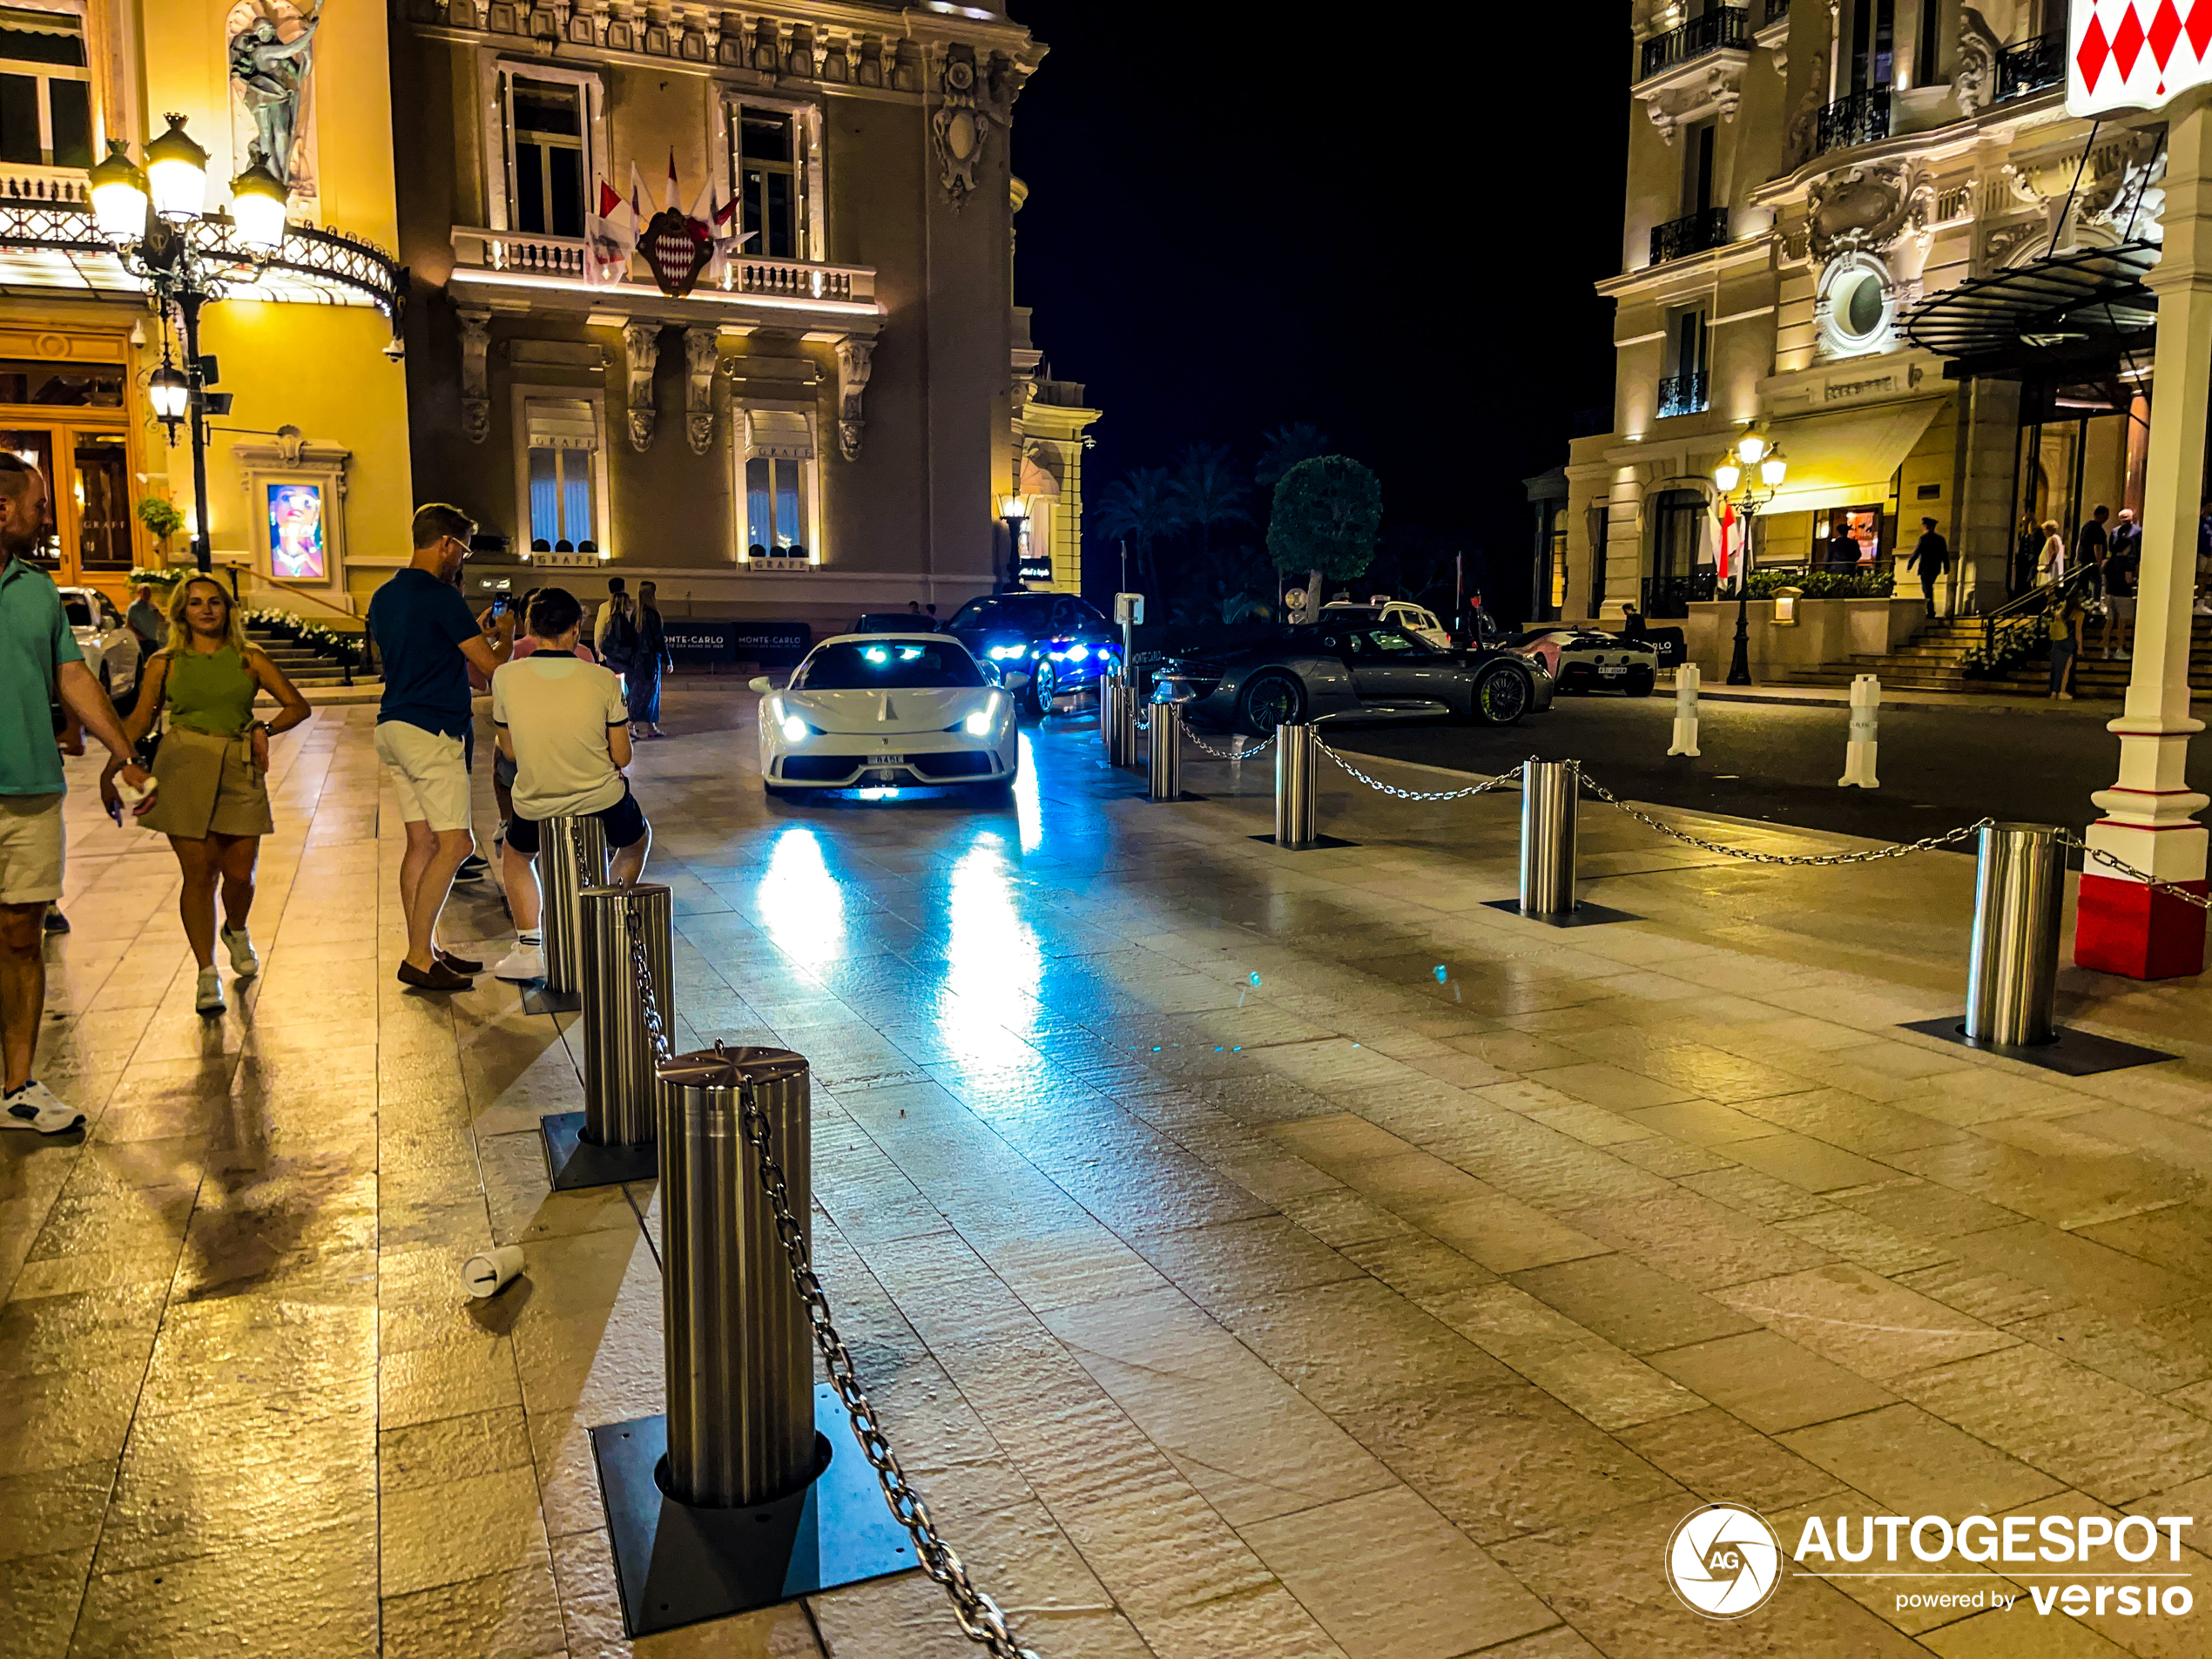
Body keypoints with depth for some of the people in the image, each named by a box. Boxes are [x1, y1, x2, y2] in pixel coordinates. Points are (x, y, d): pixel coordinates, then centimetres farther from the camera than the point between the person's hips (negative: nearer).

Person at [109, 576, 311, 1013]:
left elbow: (298, 706, 12)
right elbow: (139, 719, 10)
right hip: (184, 768, -1)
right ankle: (207, 975, 6)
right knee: (199, 874, -3)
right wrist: (113, 766, -2)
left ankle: (236, 931, 38)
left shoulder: (249, 660, 8)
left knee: (240, 873, 2)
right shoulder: (165, 664, 8)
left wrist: (264, 729, -4)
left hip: (240, 771, 1)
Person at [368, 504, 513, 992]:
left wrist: (474, 635, 31)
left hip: (392, 727, 9)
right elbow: (491, 663, -11)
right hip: (430, 731, -9)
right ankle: (419, 958, -7)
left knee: (421, 843, 11)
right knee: (454, 844, -6)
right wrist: (506, 635, 10)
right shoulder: (440, 596, -12)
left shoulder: (383, 597, 15)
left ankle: (424, 951, 14)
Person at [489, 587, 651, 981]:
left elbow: (509, 750, 2)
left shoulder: (506, 677, -11)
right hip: (602, 800, -1)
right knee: (638, 841, 34)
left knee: (516, 856, 35)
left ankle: (528, 948, 21)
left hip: (535, 806, 1)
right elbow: (622, 757, -6)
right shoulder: (602, 679, -14)